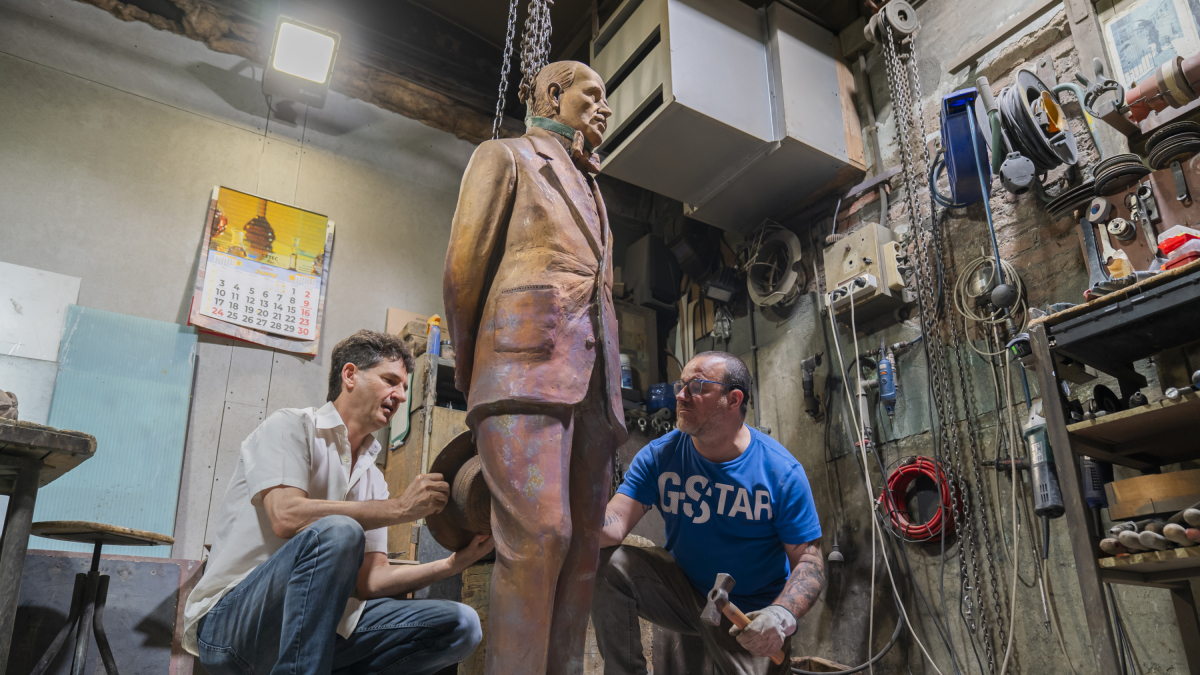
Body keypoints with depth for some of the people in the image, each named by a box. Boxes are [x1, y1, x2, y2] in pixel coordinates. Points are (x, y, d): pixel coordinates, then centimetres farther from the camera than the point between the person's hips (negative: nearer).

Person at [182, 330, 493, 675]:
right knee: (338, 532, -35)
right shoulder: (291, 426, -2)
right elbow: (286, 517, -21)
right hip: (230, 618, -7)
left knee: (460, 625, -9)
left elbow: (370, 580, 8)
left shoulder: (372, 478, 16)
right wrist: (401, 507, -19)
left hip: (315, 622, 7)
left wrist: (454, 563, -6)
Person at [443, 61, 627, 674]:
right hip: (529, 354, -6)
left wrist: (608, 384, 15)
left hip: (592, 372, 7)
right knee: (539, 533, -21)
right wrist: (470, 370, 6)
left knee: (581, 543, -2)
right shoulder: (505, 155, 16)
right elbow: (463, 267, 5)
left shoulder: (589, 191, 34)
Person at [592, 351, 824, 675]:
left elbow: (808, 560, -14)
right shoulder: (659, 455, -7)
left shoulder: (782, 472, -15)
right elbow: (615, 523, -17)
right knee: (607, 564, -19)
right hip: (681, 586, 2)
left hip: (749, 613, -2)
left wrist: (780, 615, -33)